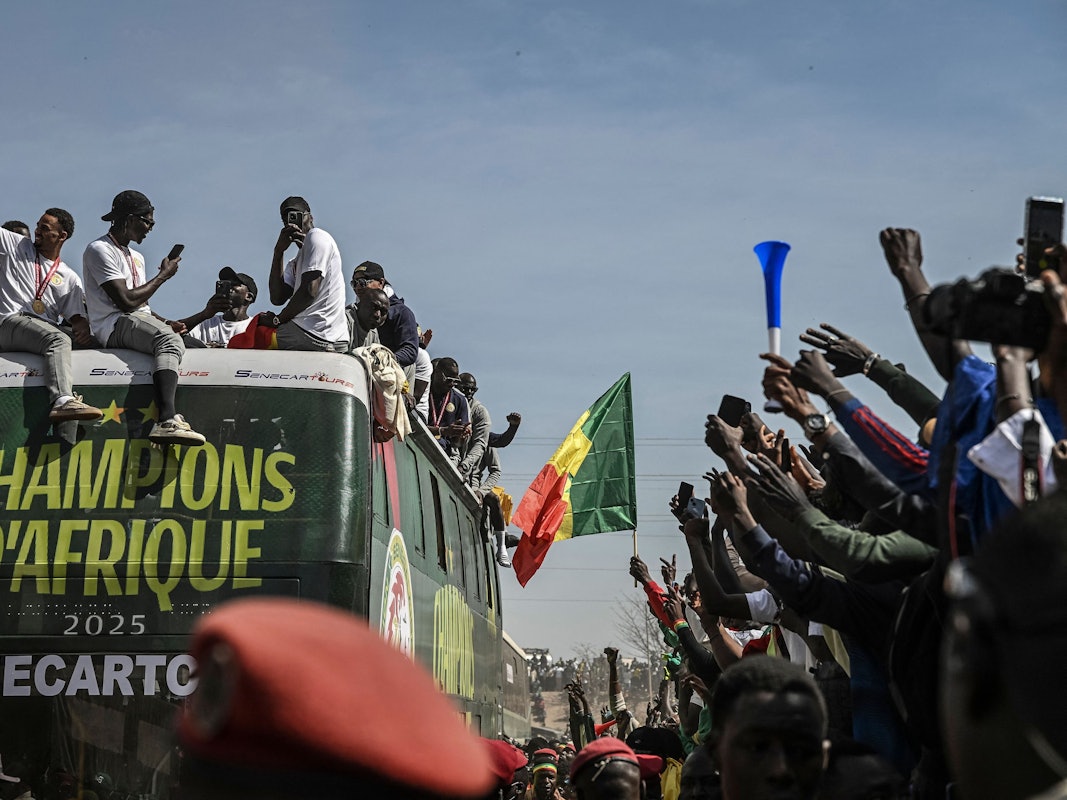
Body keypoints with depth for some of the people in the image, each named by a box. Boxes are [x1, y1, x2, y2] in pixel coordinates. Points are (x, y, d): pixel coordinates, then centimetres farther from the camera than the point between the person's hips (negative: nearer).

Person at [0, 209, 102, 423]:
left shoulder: (69, 278, 21)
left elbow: (75, 316, 13)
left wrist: (83, 326, -9)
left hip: (45, 329, 5)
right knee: (58, 339, -32)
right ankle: (62, 401, -54)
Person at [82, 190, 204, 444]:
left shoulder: (136, 257, 27)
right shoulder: (99, 250, -4)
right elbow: (126, 302, -14)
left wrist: (168, 322, 4)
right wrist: (163, 275, -4)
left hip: (139, 321, 9)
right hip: (114, 325, -9)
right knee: (169, 340, -35)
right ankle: (167, 421, -52)